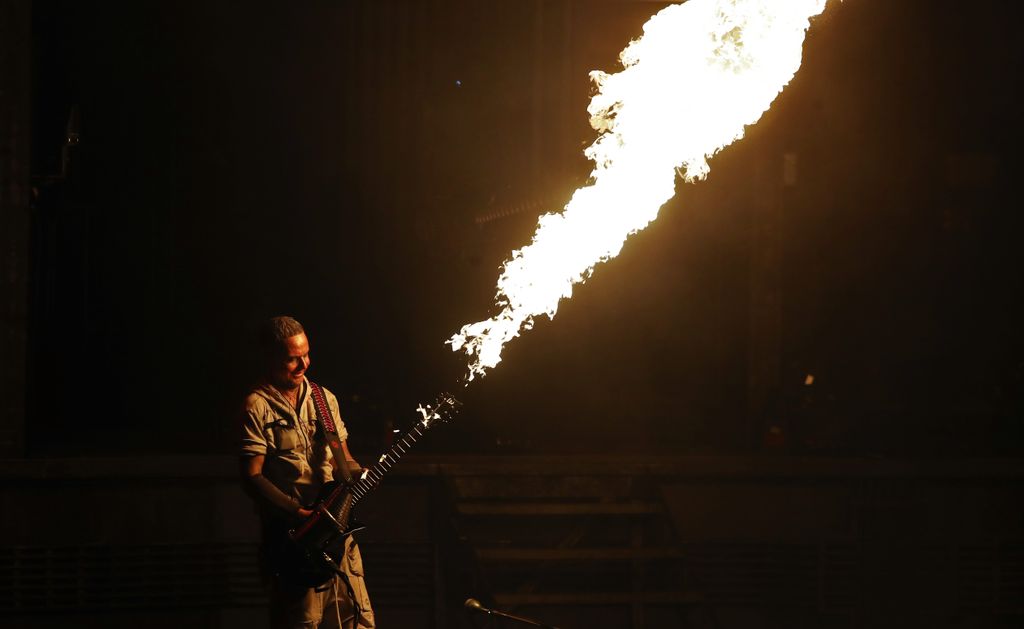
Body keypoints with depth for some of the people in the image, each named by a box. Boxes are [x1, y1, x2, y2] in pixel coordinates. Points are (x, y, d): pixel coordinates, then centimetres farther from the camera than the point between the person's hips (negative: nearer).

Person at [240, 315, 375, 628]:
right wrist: (302, 514, -18)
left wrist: (359, 474, -2)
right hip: (291, 532, -6)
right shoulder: (258, 406, -5)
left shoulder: (325, 399, 15)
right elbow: (252, 477, -10)